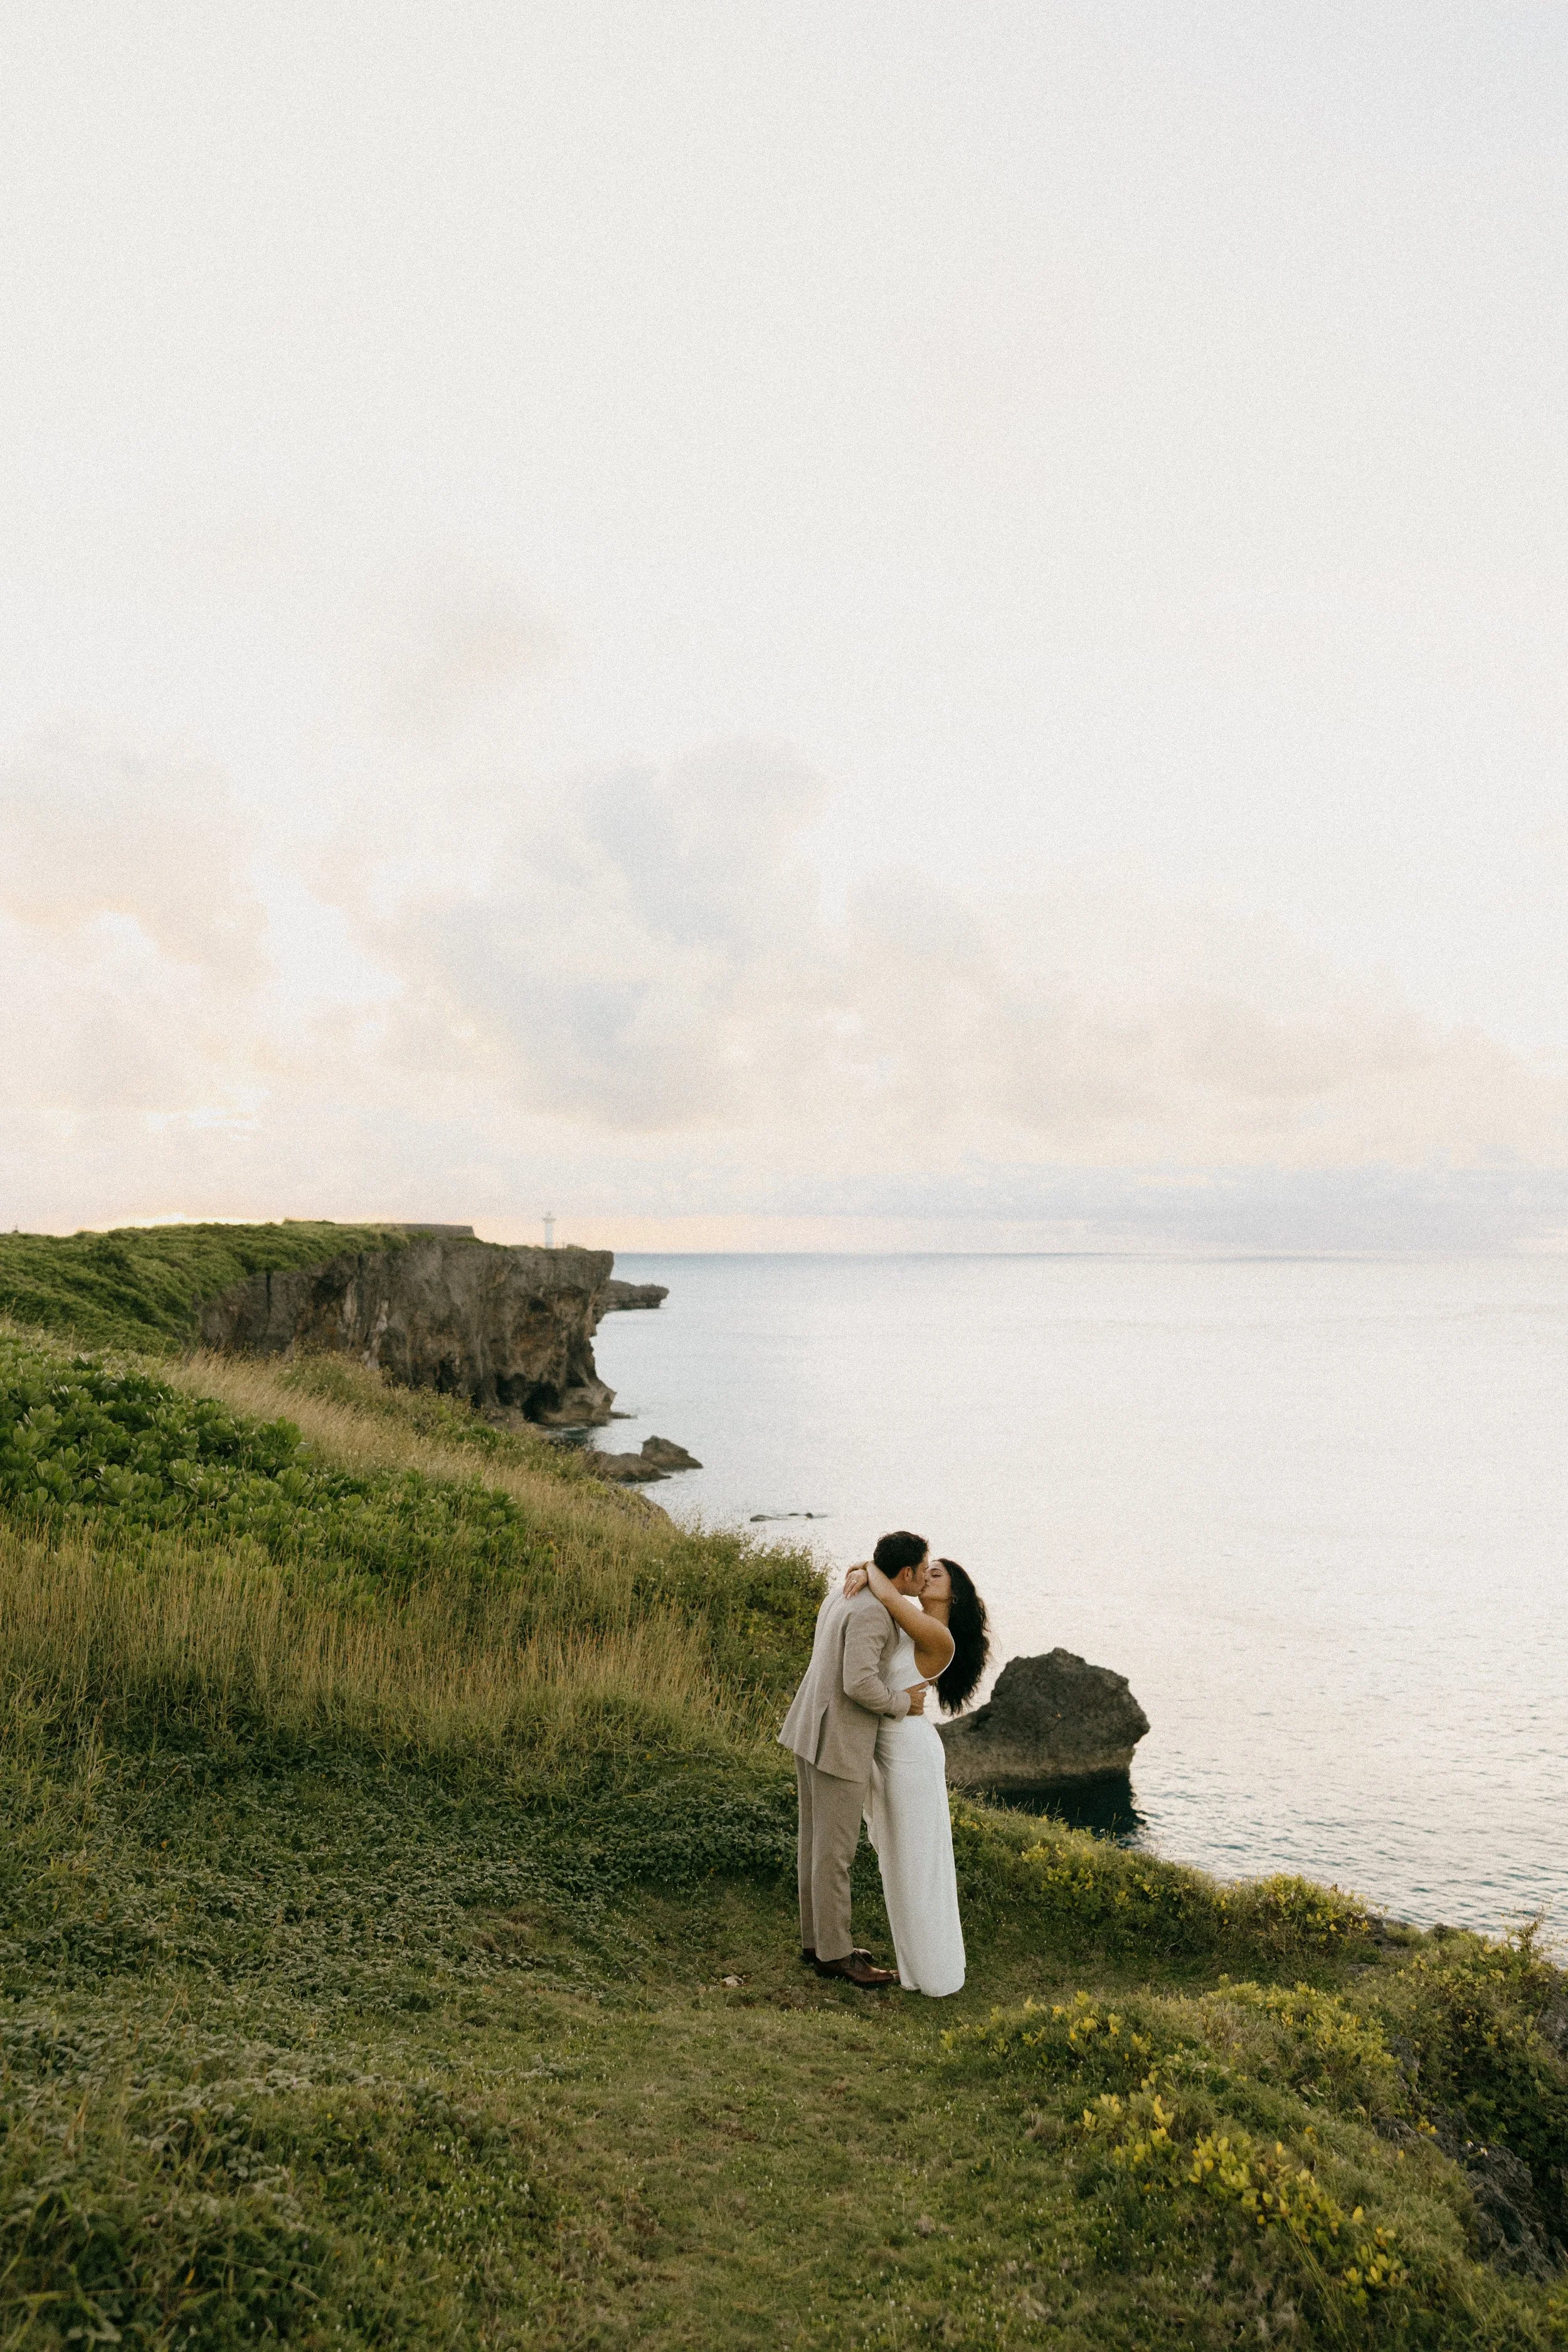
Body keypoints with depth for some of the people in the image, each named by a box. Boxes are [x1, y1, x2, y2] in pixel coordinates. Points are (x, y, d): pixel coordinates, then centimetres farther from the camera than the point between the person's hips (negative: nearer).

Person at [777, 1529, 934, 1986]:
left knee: (818, 1839, 18)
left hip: (811, 1729, 10)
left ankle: (818, 1937, 30)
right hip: (838, 1741, -10)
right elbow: (859, 1684, -31)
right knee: (835, 1849, 4)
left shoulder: (844, 1591, 7)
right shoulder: (871, 1613, -24)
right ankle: (834, 1953, 17)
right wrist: (903, 1704, -13)